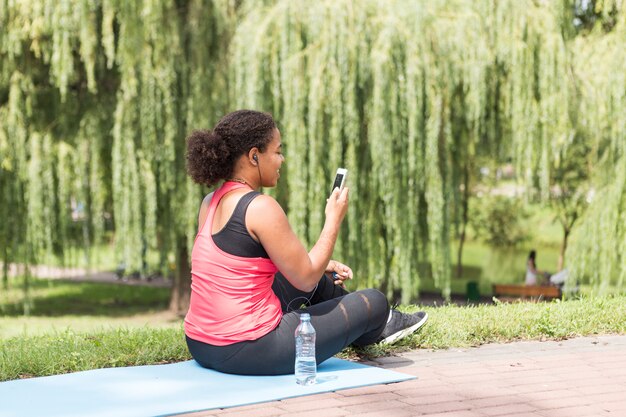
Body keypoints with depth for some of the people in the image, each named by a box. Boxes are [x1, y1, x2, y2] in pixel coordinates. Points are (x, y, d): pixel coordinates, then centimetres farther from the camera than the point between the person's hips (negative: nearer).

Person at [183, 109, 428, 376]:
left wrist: (319, 264, 21)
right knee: (374, 302, 8)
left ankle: (376, 323, 50)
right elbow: (306, 280, -15)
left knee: (312, 273, 29)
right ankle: (373, 324, 45)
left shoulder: (211, 203, 7)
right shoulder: (261, 208, -20)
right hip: (249, 352, -9)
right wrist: (334, 220, -4)